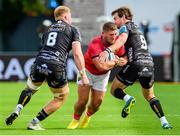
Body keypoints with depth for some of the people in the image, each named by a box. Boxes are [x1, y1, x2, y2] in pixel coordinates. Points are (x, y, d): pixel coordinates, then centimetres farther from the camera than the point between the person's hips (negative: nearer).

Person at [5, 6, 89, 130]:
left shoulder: (48, 29, 25)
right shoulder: (72, 30, 10)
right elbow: (77, 54, -1)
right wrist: (83, 75, -1)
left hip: (39, 62, 4)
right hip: (56, 66, -4)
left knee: (29, 89, 31)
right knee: (61, 98, 18)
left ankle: (17, 111, 3)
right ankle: (34, 123, 12)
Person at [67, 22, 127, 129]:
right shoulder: (95, 44, -36)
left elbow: (124, 58, -8)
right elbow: (101, 66, -46)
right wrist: (115, 62, -31)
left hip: (102, 76, 4)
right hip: (87, 71, -4)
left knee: (96, 103, 1)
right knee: (83, 101, -9)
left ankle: (87, 116, 36)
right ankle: (75, 120, 21)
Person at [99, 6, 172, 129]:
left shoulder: (125, 27, 2)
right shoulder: (137, 29, 29)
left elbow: (122, 40, -21)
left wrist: (108, 51, -36)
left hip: (136, 64, -7)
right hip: (149, 64, 7)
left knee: (114, 90, 6)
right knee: (150, 97, 21)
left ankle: (128, 99, -24)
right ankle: (164, 122, 5)